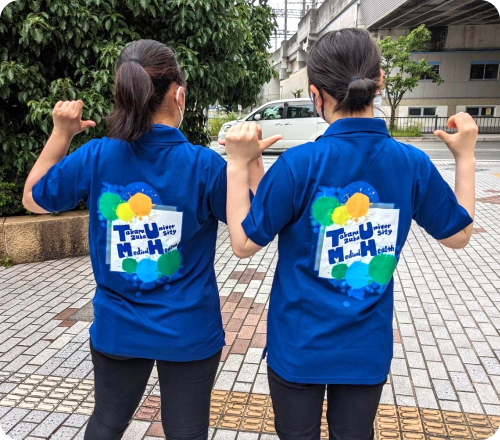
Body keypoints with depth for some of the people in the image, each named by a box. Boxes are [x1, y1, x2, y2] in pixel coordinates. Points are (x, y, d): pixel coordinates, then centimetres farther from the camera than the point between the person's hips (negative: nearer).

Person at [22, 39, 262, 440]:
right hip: (188, 333, -2)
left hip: (117, 329, 3)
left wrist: (60, 134, 7)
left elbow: (33, 199, 6)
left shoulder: (95, 157, -12)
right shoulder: (204, 164, -19)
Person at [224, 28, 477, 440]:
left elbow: (243, 243, -13)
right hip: (367, 349, 3)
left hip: (299, 346, -2)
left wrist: (238, 164, -11)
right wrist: (465, 155, 14)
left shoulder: (299, 164, -21)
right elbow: (459, 234, 6)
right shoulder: (413, 163, -10)